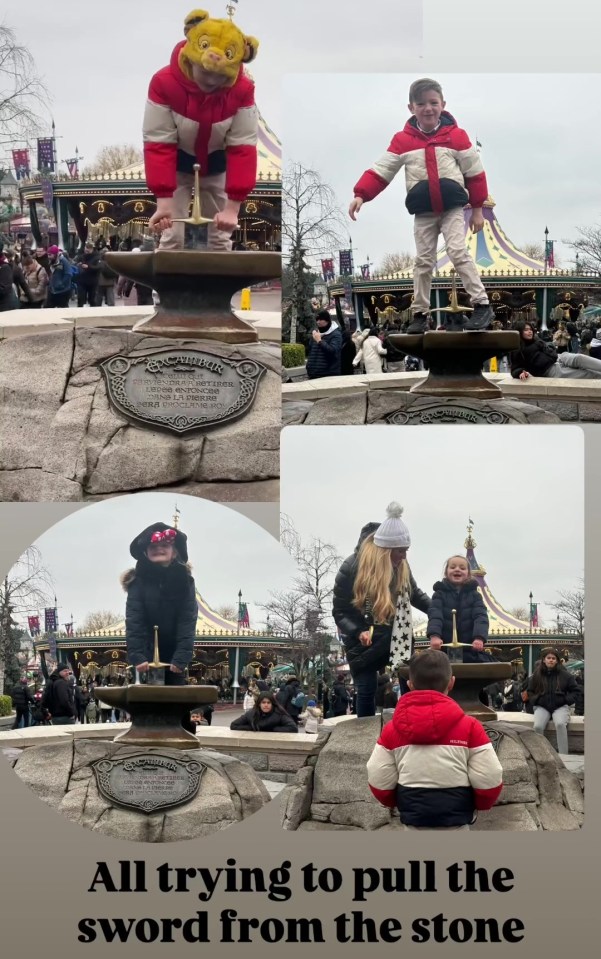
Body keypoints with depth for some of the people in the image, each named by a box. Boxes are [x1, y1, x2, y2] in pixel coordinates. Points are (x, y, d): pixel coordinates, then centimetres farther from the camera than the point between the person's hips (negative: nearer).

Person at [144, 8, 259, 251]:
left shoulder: (242, 90, -26)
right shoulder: (164, 83, -30)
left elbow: (242, 148, -24)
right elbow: (159, 145, -29)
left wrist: (232, 207, -31)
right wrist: (164, 201, -36)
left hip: (218, 167, 1)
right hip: (177, 166, -1)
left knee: (220, 238, 2)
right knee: (173, 237, -7)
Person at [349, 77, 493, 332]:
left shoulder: (456, 136, -5)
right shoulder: (403, 140, -1)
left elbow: (475, 172, 1)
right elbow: (381, 170, -2)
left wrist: (477, 208, 2)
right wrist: (361, 195, -16)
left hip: (452, 208, -2)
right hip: (423, 213, 3)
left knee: (458, 253, -12)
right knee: (423, 261, 7)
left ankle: (482, 304, -8)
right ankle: (420, 313, 14)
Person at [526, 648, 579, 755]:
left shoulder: (564, 674, 3)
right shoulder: (536, 675, 7)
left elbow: (574, 690, 12)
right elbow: (529, 691, 19)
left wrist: (567, 700, -5)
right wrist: (535, 700, 0)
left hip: (560, 706, -1)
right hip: (542, 707, 2)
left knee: (560, 724, -33)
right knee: (538, 726, -29)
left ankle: (563, 756, -30)